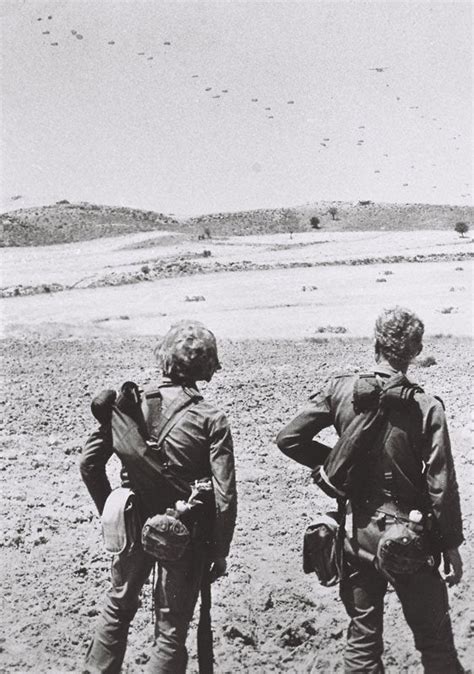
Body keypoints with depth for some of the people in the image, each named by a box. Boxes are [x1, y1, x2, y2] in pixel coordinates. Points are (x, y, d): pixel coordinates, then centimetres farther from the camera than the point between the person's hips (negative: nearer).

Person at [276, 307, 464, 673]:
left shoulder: (342, 389, -7)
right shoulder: (426, 408, -16)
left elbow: (289, 439, -5)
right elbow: (441, 485, -13)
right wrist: (451, 545, -2)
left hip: (356, 533, 3)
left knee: (363, 638, 16)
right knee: (436, 645, 11)